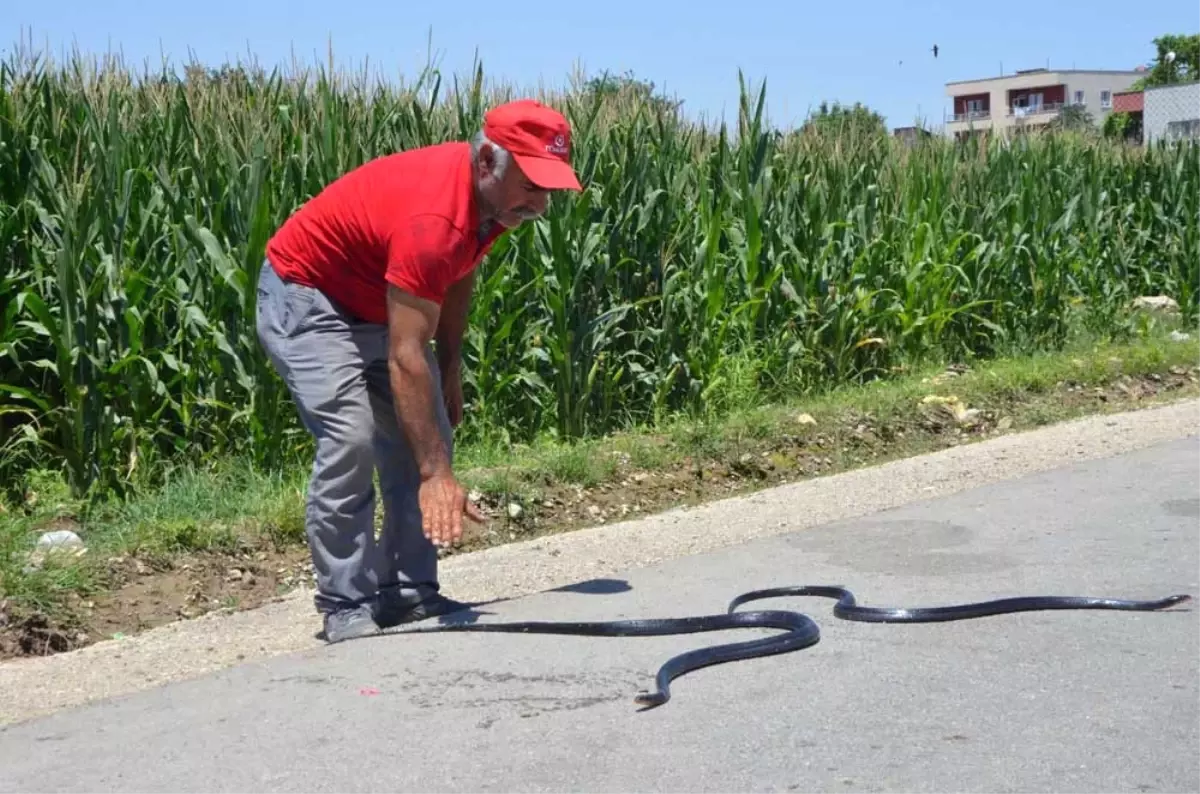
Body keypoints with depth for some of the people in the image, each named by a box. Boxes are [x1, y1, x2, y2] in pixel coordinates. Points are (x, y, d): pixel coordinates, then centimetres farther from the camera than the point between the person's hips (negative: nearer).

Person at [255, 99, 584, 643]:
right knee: (350, 440, -23)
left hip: (377, 304, 9)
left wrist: (451, 367, 9)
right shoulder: (433, 221, -36)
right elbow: (404, 359, -38)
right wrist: (437, 475, -40)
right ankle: (345, 605, -12)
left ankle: (408, 591, 5)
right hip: (303, 297, -9)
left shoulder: (494, 196, -9)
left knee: (426, 437, 1)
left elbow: (459, 273, 12)